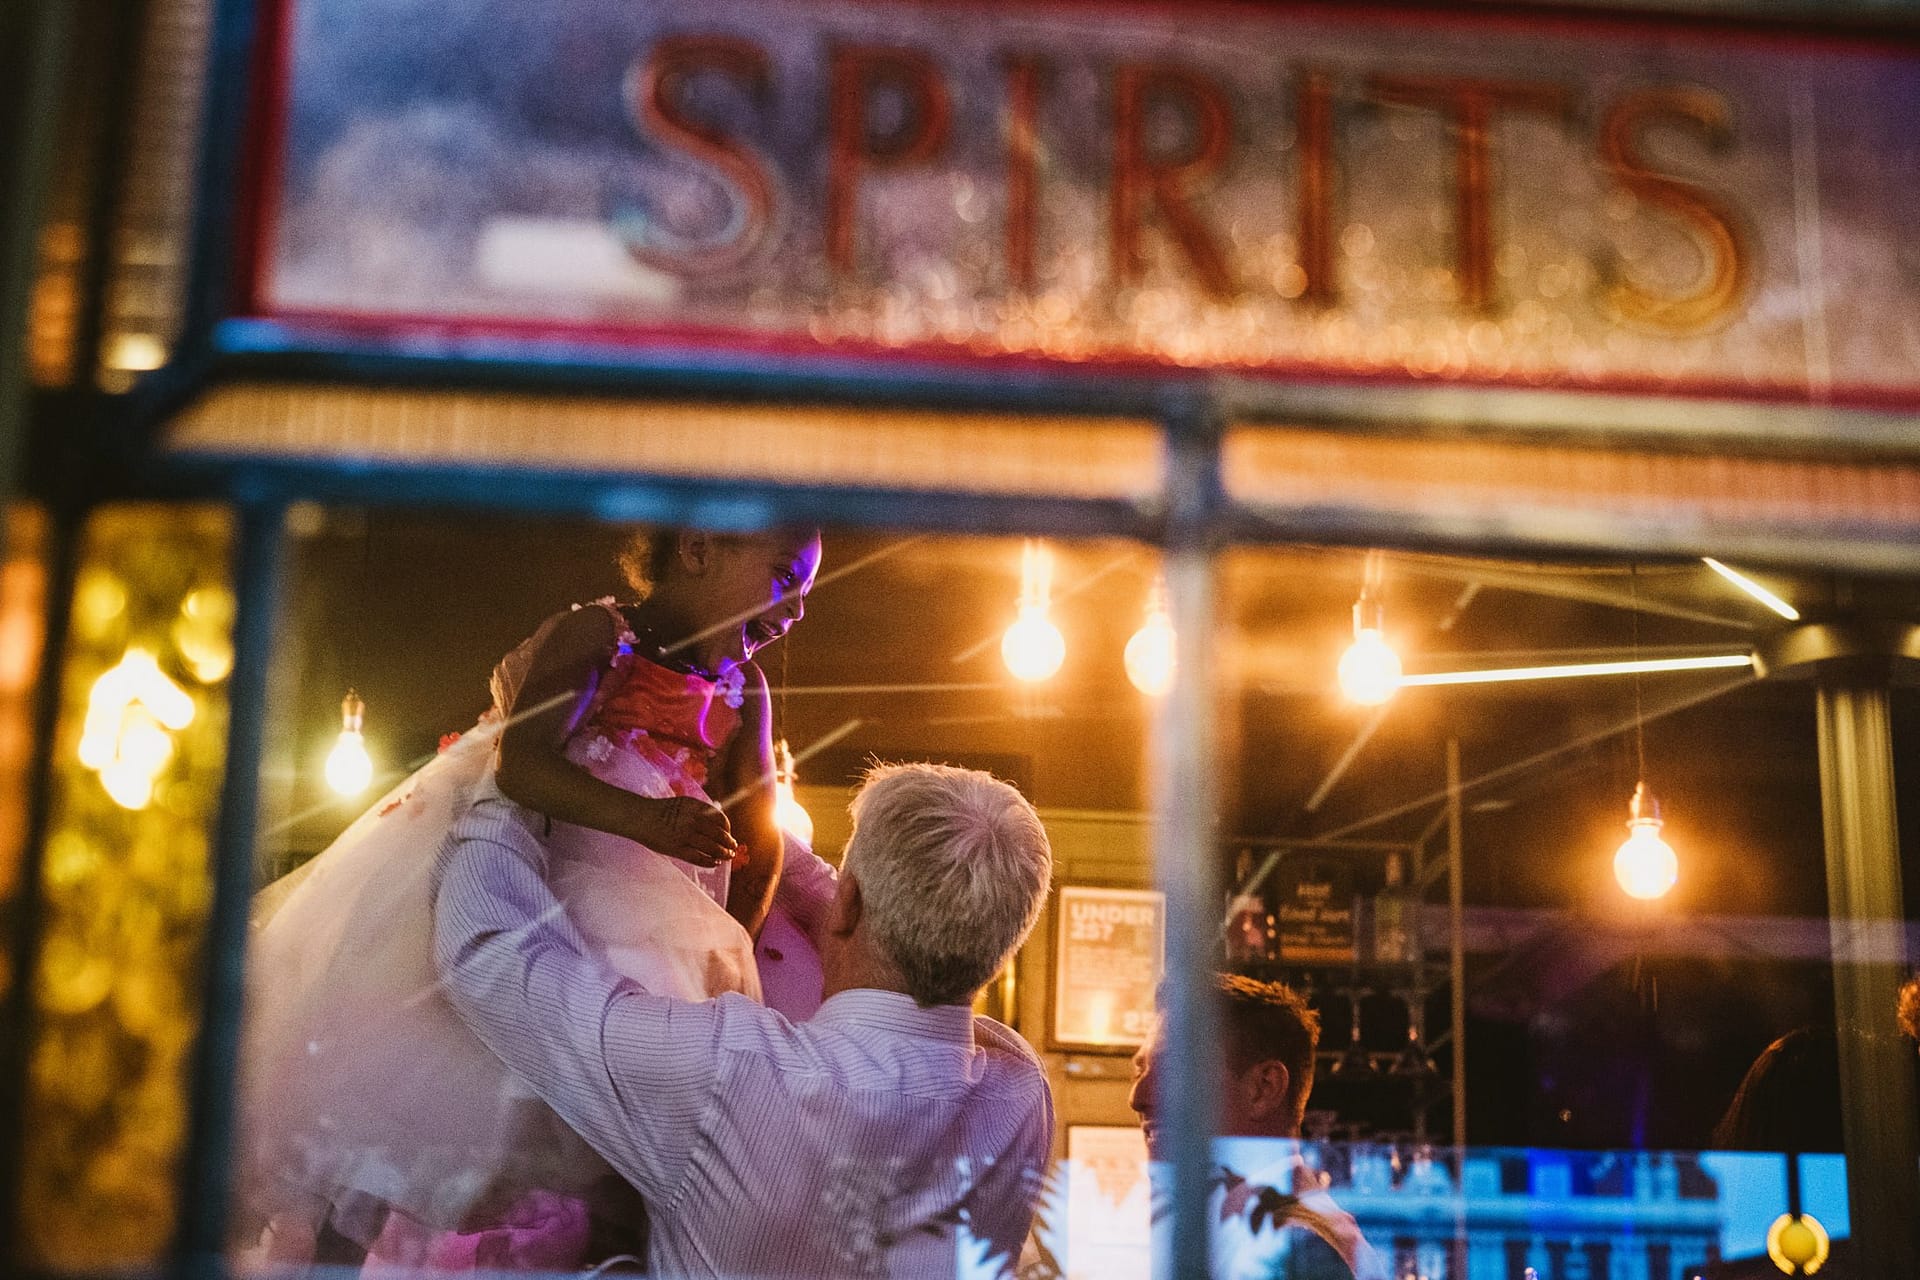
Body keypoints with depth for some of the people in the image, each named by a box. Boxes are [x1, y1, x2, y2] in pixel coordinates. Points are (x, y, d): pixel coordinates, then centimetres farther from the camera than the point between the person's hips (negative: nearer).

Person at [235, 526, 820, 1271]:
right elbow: (518, 762, -24)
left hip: (630, 890, 6)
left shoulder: (744, 692, 7)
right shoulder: (594, 635, -10)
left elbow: (760, 840, 11)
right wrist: (643, 818, -37)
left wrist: (729, 951, 0)